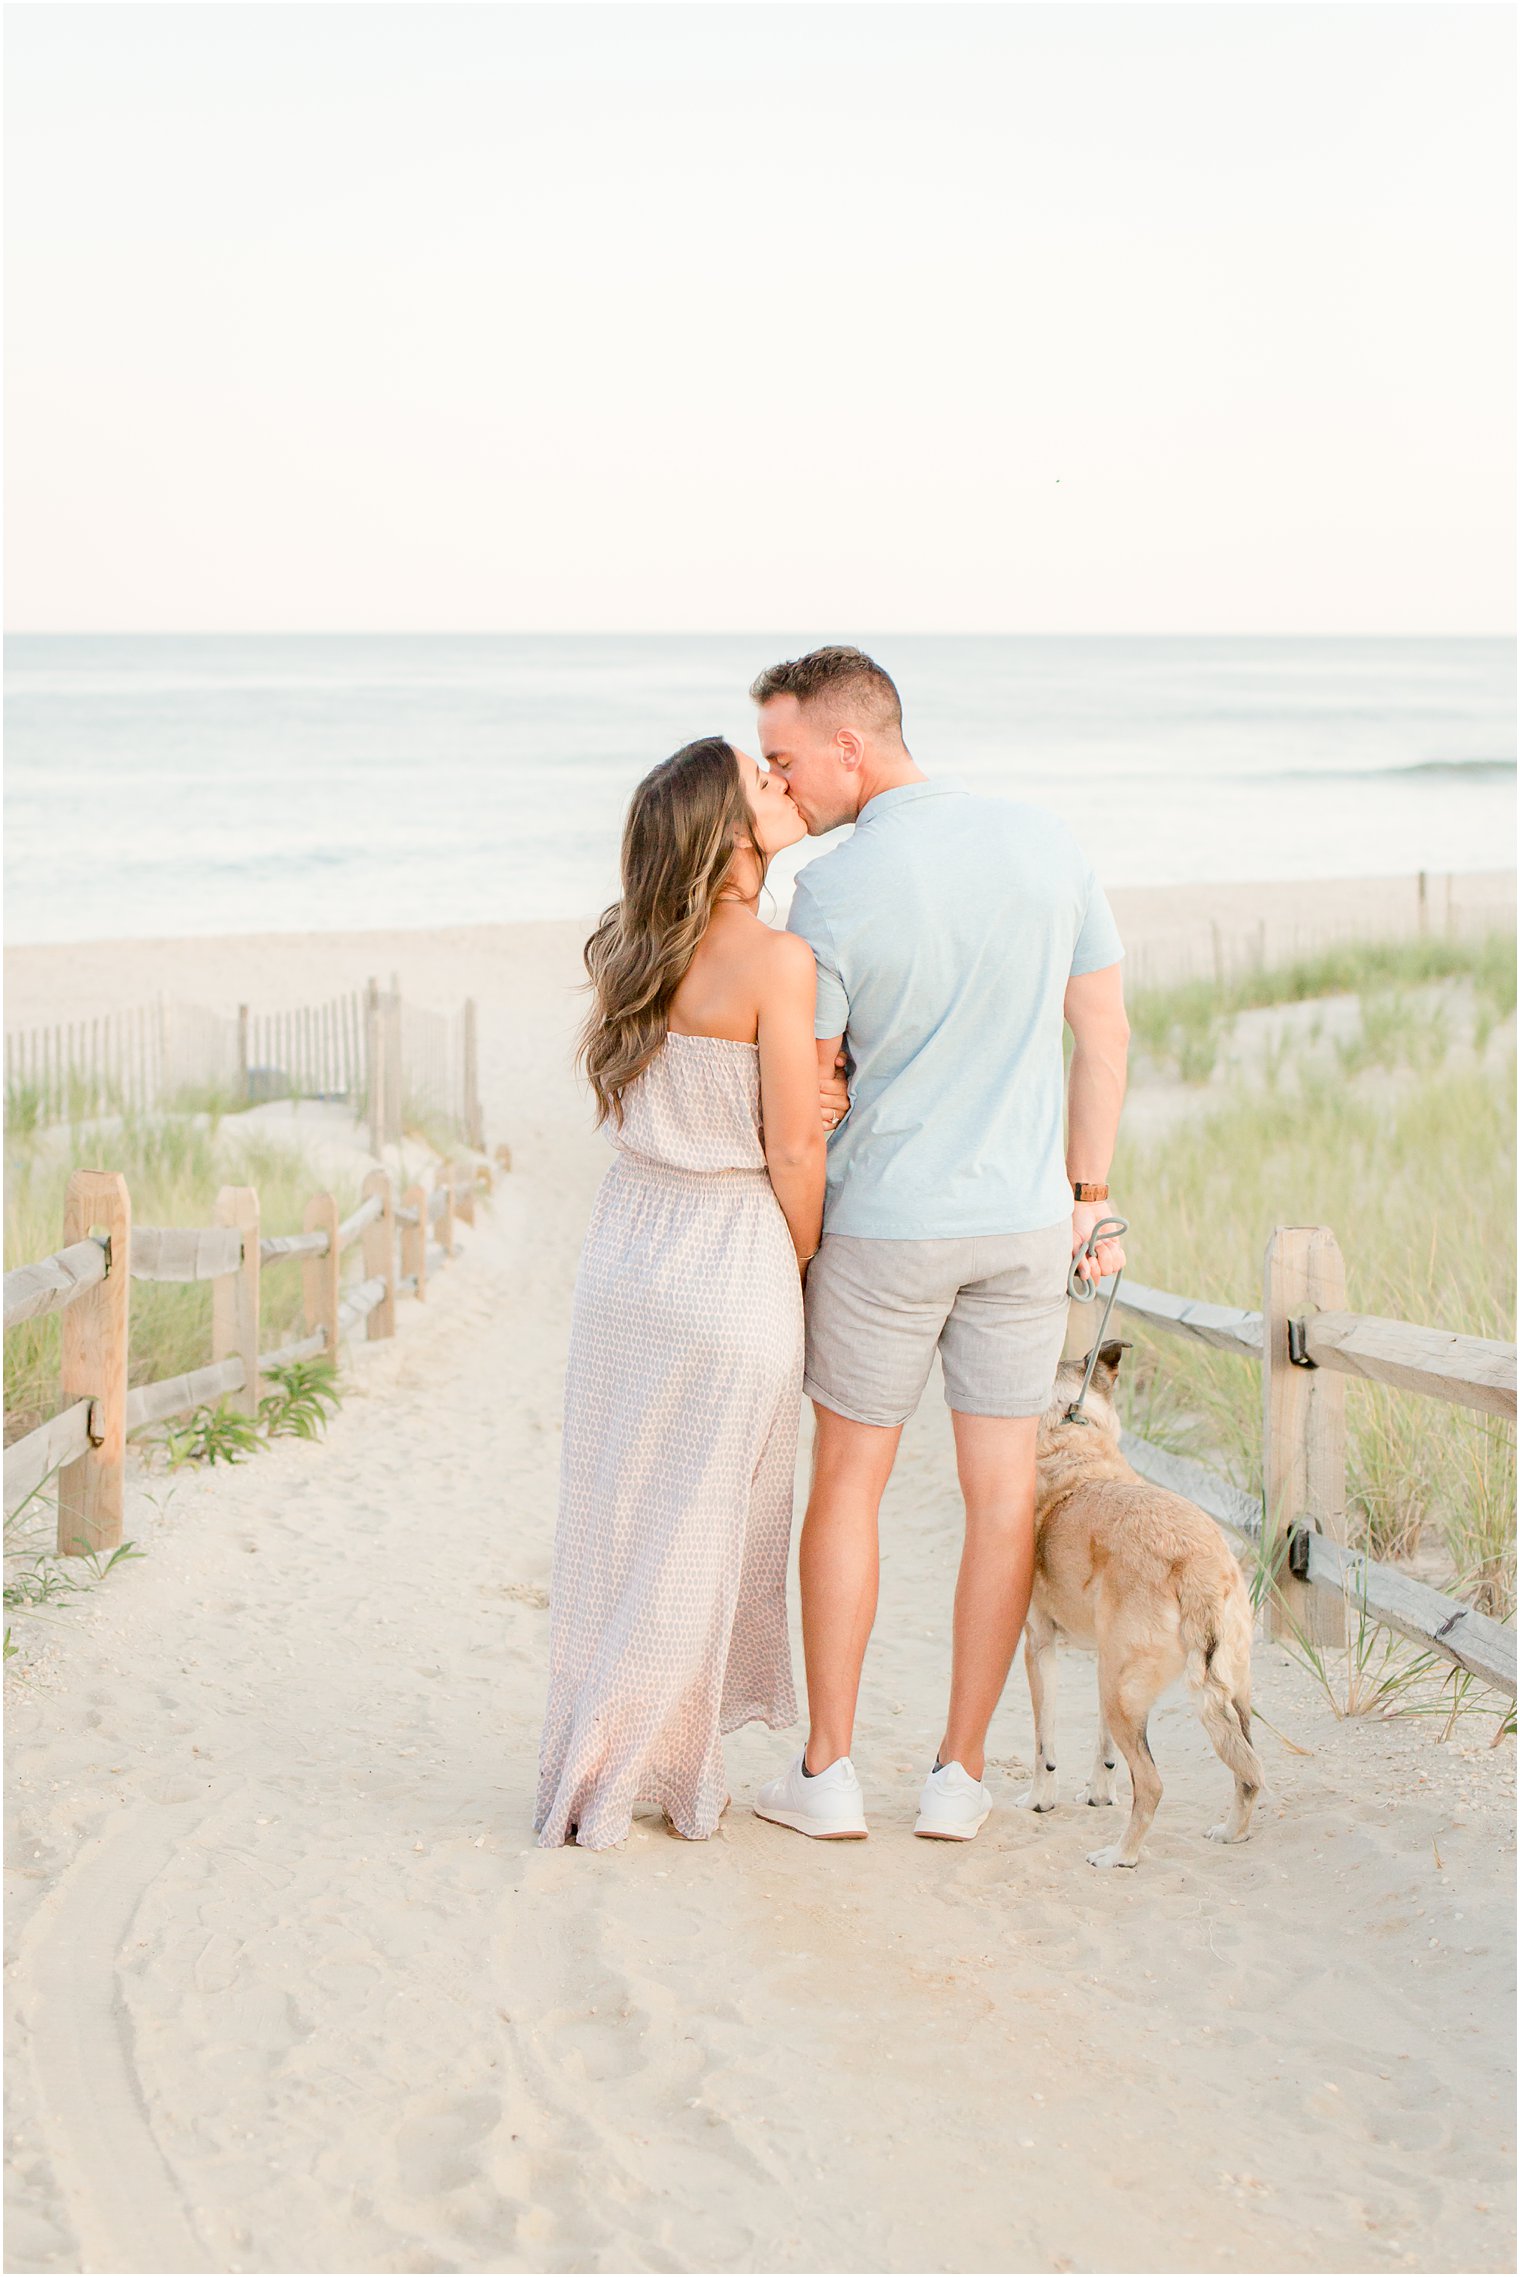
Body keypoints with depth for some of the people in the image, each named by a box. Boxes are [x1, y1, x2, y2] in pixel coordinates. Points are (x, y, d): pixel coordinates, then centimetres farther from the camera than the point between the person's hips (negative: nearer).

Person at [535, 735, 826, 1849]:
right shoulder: (776, 961, -17)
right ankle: (649, 1777, 15)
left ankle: (594, 1772, 23)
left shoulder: (633, 948, 3)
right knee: (702, 1531, 6)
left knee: (619, 1514, 14)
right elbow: (793, 1151, -14)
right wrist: (802, 1270, 2)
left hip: (625, 1250, 6)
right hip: (732, 1266, -6)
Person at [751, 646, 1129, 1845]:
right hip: (1025, 1219, 3)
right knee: (1003, 1494, 9)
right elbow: (1104, 1027, 6)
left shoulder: (832, 892, -14)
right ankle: (960, 1776, 14)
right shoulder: (1051, 847, -1)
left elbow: (804, 1091, -6)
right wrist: (1089, 1192, 14)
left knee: (847, 1487, 11)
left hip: (886, 1221, -3)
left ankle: (828, 1771, 16)